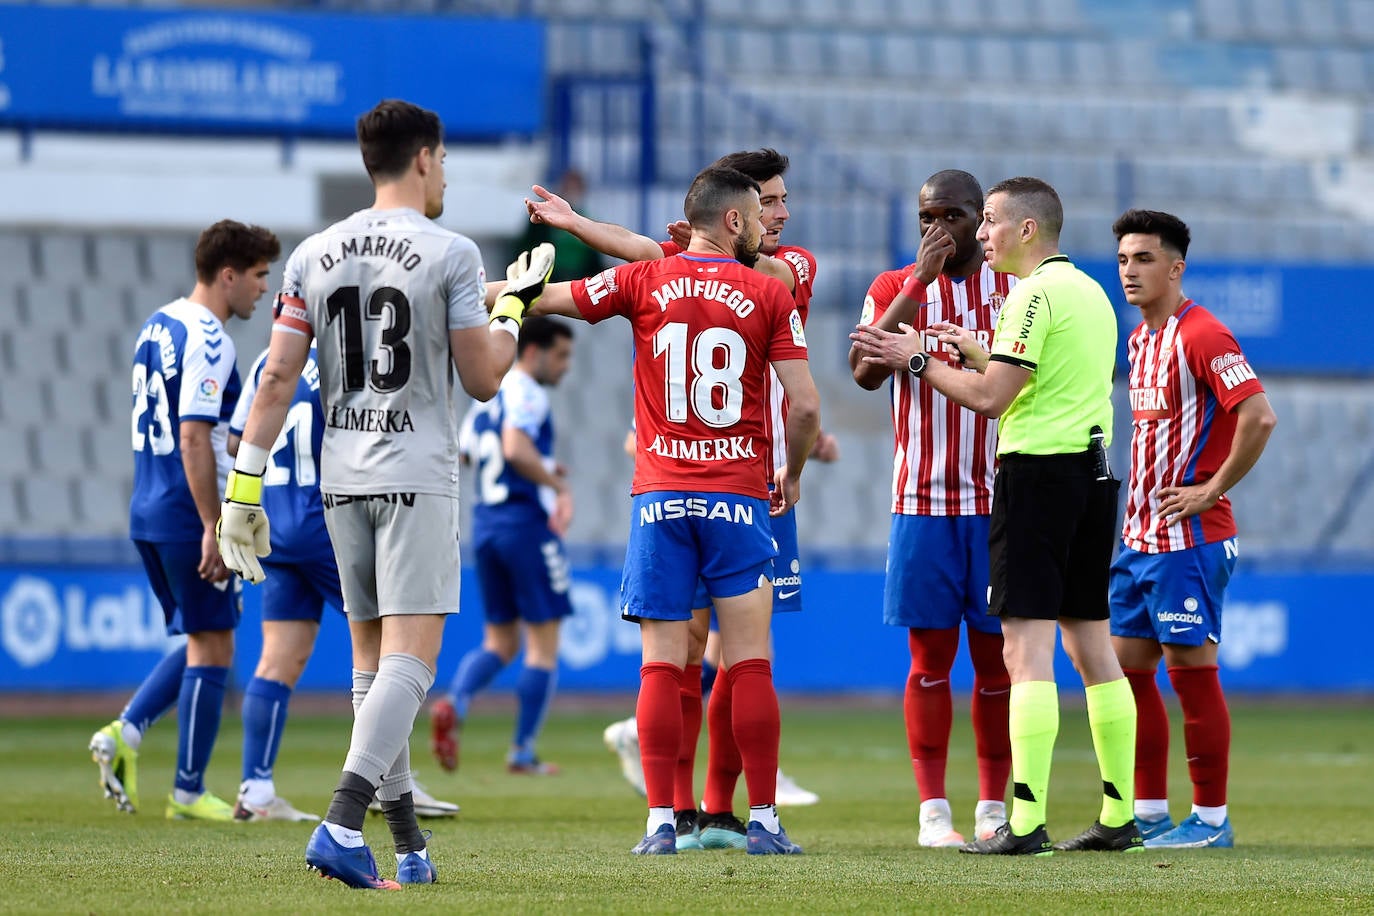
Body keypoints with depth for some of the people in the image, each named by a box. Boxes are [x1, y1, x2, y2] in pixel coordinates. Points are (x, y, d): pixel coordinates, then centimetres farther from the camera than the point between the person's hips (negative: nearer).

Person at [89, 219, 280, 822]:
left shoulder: (158, 326, 13)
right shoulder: (207, 340, -15)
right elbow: (194, 439, -21)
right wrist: (214, 527, -20)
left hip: (148, 513, 9)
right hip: (187, 517, -9)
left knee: (202, 642, 18)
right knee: (212, 648, 0)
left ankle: (125, 732, 4)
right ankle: (188, 791, 4)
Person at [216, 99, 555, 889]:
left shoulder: (314, 255, 7)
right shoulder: (449, 255, -7)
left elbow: (278, 377, 4)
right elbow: (483, 379, -3)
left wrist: (245, 485, 6)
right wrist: (515, 308, 13)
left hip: (342, 481, 5)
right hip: (418, 478, -5)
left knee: (373, 660, 13)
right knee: (410, 659, -9)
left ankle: (409, 846, 17)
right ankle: (343, 826, -26)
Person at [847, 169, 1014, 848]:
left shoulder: (1017, 289, 6)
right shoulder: (894, 289, 5)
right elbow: (865, 371, -12)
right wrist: (921, 280, -17)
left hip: (1000, 500, 0)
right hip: (922, 503, 0)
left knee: (996, 657, 3)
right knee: (929, 657, -1)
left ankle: (993, 808, 9)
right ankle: (933, 811, 2)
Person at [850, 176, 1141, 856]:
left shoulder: (1037, 294, -11)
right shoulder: (1091, 291, 17)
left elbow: (990, 398, -15)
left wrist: (919, 361, -4)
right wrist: (978, 354, 22)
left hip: (1038, 468, -9)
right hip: (1094, 468, 9)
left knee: (1026, 647, -10)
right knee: (1090, 643, 12)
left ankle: (1026, 822, -16)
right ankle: (1119, 817, 13)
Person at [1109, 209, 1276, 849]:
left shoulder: (1201, 335, -14)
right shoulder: (1140, 339, 14)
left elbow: (1258, 416, -23)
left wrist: (1211, 490, -18)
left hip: (1189, 536, -9)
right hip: (1140, 534, 9)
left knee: (1190, 669, -5)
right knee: (1127, 667, 9)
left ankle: (1211, 819, 2)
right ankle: (1150, 814, 15)